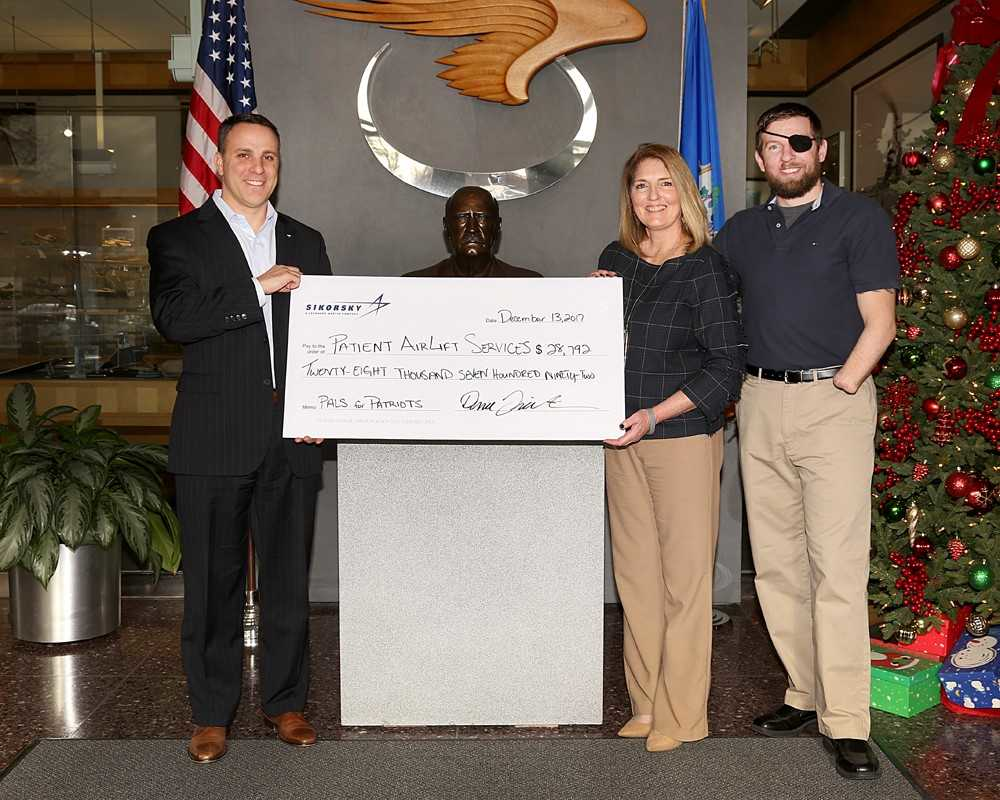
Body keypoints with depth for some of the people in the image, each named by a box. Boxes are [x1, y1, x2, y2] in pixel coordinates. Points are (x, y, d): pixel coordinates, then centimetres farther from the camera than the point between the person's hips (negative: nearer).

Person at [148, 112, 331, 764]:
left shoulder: (306, 242, 15)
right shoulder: (179, 238, 4)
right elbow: (174, 317, -12)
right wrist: (258, 289, -15)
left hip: (293, 440, 3)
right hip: (215, 440, -3)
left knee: (289, 577, 9)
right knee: (214, 581, 5)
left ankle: (286, 701, 24)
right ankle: (212, 713, 19)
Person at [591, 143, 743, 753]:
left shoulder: (705, 268, -6)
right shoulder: (616, 260, 12)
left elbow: (726, 366, -9)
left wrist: (655, 415, -16)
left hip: (684, 436, -5)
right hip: (622, 437, 6)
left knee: (684, 576, -1)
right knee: (635, 572, 10)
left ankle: (682, 716, 12)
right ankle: (646, 704, 22)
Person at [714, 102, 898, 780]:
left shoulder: (859, 217, 3)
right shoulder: (742, 231, 17)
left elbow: (879, 323, -2)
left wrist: (837, 388, -11)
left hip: (834, 400, -5)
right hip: (761, 402, 5)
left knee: (837, 564, -8)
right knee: (776, 561, 8)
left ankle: (846, 724, -3)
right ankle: (806, 695, 20)